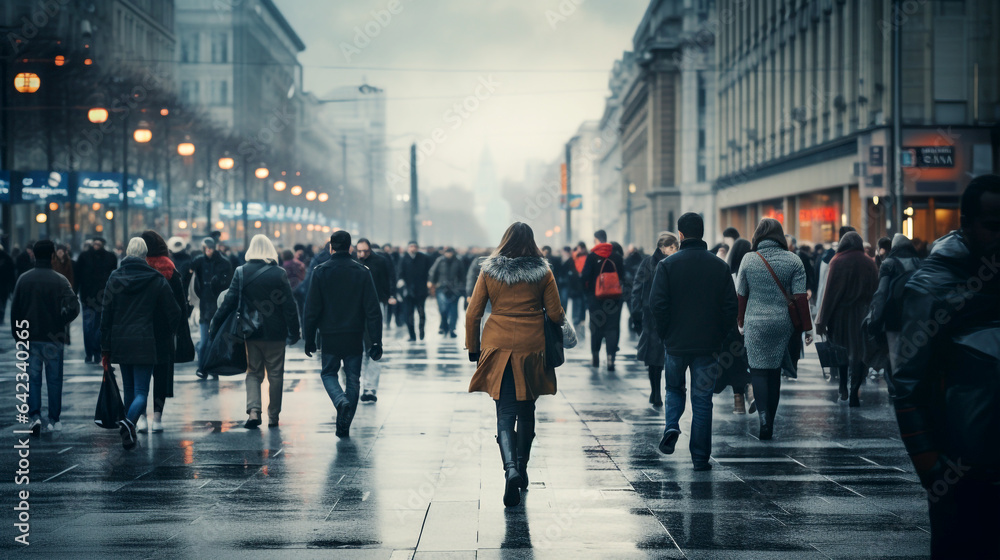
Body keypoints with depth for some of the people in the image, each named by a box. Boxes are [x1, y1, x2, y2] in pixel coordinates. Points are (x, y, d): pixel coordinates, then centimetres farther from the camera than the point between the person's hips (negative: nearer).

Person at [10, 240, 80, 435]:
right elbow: (73, 307, -18)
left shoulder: (23, 279, 1)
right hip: (54, 338, -2)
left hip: (30, 338, 2)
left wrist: (18, 334, 13)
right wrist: (62, 323, 0)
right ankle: (53, 421, 11)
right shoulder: (60, 281, -9)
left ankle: (34, 415, -11)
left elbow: (15, 309, 5)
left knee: (32, 379, 6)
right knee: (54, 380, 7)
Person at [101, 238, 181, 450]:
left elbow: (106, 314, 3)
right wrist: (168, 335, 17)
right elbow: (174, 312, -2)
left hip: (120, 342, 3)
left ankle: (128, 430, 19)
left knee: (129, 389, 17)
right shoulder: (156, 280, -3)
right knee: (141, 391, -5)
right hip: (145, 343, -3)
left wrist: (105, 348, 8)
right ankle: (129, 422, -31)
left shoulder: (114, 278, 2)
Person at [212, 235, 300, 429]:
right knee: (275, 374, 10)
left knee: (253, 373, 10)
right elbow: (289, 305, -5)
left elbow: (229, 301, -4)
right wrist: (294, 332, 1)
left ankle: (253, 411, -11)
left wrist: (214, 326, 3)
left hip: (251, 332, 1)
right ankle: (273, 417, 14)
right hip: (275, 333, -1)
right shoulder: (279, 274, -6)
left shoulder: (241, 272, -4)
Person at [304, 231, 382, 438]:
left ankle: (342, 402, -15)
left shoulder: (320, 272, -4)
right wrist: (376, 341, -2)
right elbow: (373, 310, -4)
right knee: (353, 379, 10)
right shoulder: (362, 272, -1)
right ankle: (344, 426, 8)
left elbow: (311, 309, -4)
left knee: (329, 374, 15)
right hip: (355, 336, 1)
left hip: (330, 336, -1)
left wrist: (309, 339, 4)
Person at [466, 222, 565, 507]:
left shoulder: (489, 272, 0)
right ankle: (522, 468, 25)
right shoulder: (542, 273, -1)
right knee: (526, 411, 18)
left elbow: (472, 315, 1)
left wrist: (473, 348, 12)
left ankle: (511, 469, -23)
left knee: (505, 414, -2)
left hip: (498, 349, 0)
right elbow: (555, 315, 0)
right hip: (531, 349, 0)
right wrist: (560, 317, 24)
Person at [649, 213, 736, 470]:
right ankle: (700, 457, 6)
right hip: (708, 345, 1)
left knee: (674, 388, 22)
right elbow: (730, 306, 1)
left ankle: (672, 427, -4)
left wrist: (664, 334, 3)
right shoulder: (720, 266, 1)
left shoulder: (668, 265, -7)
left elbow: (657, 304, -10)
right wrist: (720, 336, 9)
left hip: (676, 343, -1)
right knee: (702, 400, 6)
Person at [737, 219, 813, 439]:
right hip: (784, 323, 2)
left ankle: (764, 416, -20)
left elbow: (741, 296, 4)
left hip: (756, 323, -2)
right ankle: (770, 423, 18)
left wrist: (741, 322, 18)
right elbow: (800, 297, -5)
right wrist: (806, 327, 1)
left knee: (758, 370, 1)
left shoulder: (749, 260, -2)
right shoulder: (793, 260, -1)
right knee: (775, 370, 13)